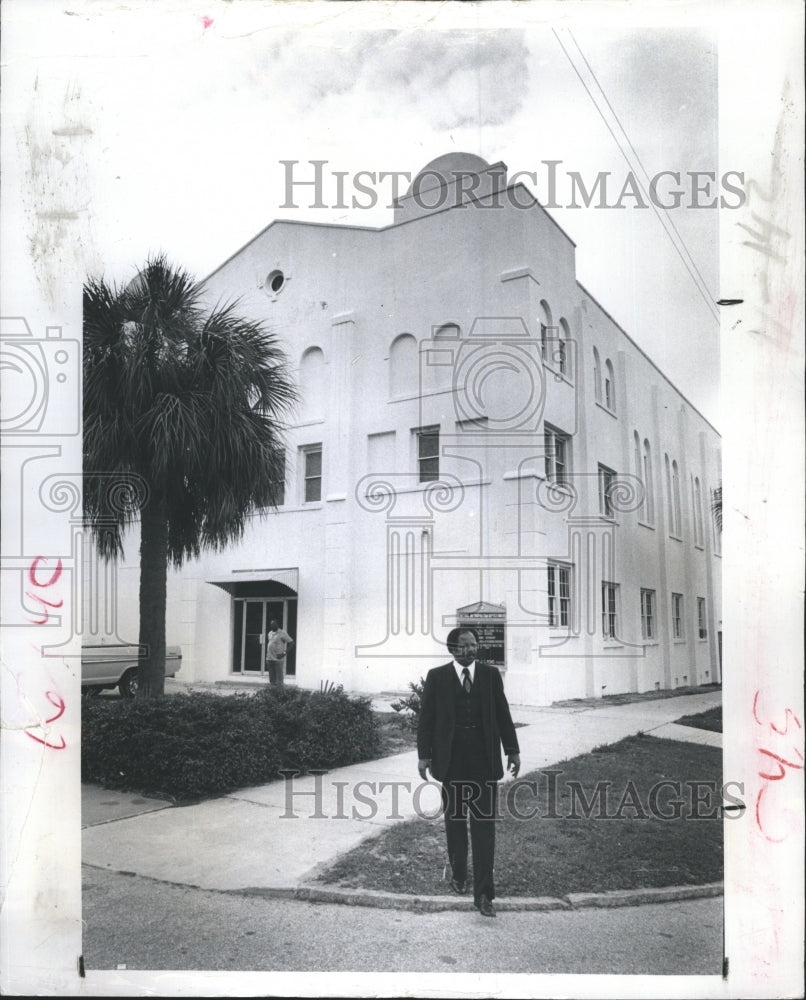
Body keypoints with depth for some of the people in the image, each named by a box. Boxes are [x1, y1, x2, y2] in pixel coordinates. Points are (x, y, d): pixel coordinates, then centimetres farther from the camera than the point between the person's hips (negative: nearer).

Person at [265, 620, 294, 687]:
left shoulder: (282, 633, -7)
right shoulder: (270, 633, 15)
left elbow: (291, 642, -9)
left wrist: (285, 653, -13)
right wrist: (267, 654, 17)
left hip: (278, 659, -7)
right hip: (269, 658, 7)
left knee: (279, 677, -7)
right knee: (272, 678, 11)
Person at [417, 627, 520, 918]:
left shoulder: (491, 675, 5)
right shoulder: (437, 677, 1)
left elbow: (503, 715, 7)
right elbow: (426, 718, 1)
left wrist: (512, 750, 4)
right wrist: (424, 755, -4)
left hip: (484, 760, 0)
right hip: (451, 761, 0)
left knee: (484, 824, -3)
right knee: (455, 821, 14)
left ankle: (483, 893, -1)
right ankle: (458, 875, 33)